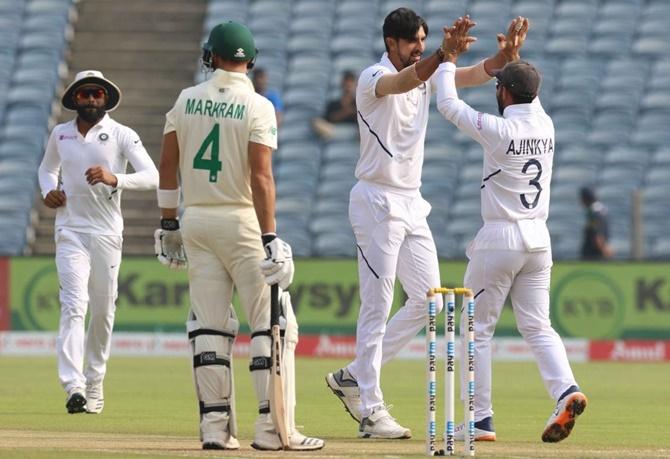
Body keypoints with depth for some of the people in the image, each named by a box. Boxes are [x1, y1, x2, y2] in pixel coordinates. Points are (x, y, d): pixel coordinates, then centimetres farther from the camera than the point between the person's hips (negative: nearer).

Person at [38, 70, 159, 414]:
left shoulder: (122, 136, -3)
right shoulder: (60, 134, 7)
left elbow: (152, 176, -14)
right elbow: (47, 167, 27)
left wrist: (114, 179, -31)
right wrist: (48, 190, 4)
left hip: (107, 234, 0)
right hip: (70, 233, 0)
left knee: (103, 311, 6)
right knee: (73, 305, -15)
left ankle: (94, 383, 22)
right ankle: (73, 386, -27)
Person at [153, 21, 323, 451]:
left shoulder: (187, 100, 4)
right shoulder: (258, 106, -9)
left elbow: (167, 165, 7)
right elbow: (261, 177, -16)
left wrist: (169, 224, 15)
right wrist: (270, 238, -18)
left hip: (196, 220, 5)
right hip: (242, 221, -5)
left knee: (209, 326, 8)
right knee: (273, 323, 0)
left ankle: (216, 425, 4)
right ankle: (273, 427, -6)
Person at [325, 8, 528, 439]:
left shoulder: (427, 75, 10)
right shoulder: (373, 79, -13)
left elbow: (475, 75, -3)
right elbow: (401, 83, -36)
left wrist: (504, 55, -25)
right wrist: (444, 53, -53)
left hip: (411, 204, 8)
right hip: (377, 201, -8)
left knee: (428, 299, 7)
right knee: (377, 306, -6)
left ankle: (352, 377, 17)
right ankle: (370, 410, -2)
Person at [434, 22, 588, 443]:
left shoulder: (498, 129, -15)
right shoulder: (545, 125, 2)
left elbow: (448, 104, -4)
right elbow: (529, 94, 26)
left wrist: (450, 58, 7)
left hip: (500, 238, -6)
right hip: (539, 239, 6)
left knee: (478, 328, 5)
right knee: (537, 326, 10)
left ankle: (481, 419, 4)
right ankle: (566, 390, -15)